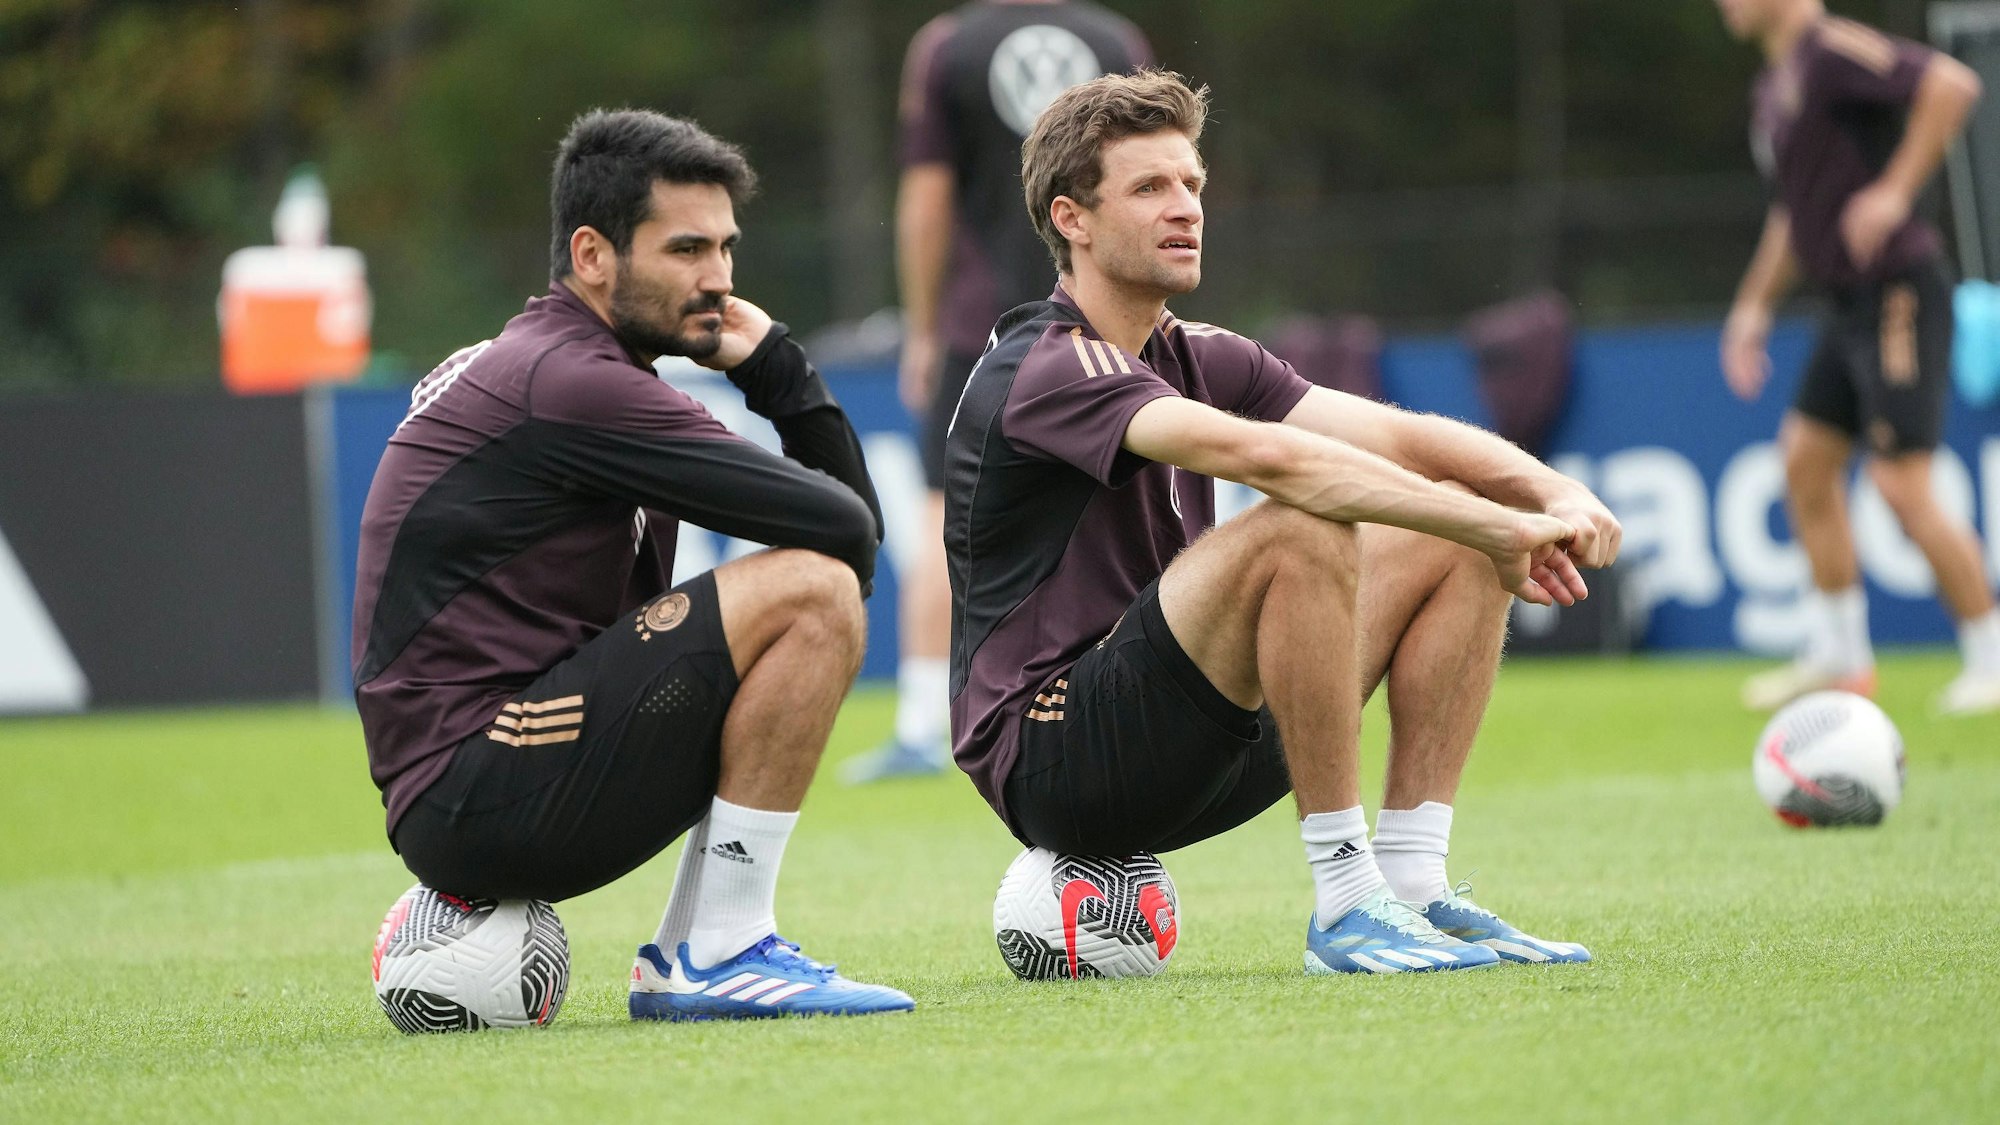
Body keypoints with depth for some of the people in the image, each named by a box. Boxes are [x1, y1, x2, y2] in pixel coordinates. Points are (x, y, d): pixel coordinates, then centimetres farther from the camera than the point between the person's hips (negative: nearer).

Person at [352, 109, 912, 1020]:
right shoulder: (568, 382, -14)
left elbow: (850, 514, 17)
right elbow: (845, 527, -15)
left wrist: (767, 362, 8)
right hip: (475, 800, -10)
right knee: (811, 591, -18)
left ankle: (682, 963, 12)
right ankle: (720, 956, -12)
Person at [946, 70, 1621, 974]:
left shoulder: (1195, 357, 12)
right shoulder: (1050, 370, -16)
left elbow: (1401, 439, 2)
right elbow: (1266, 456, -31)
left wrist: (1551, 492, -18)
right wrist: (1498, 526, -33)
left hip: (1189, 749, 9)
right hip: (1050, 755, -9)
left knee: (1452, 545, 3)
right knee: (1302, 534, -29)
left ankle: (1413, 884, -3)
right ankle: (1346, 907, -24)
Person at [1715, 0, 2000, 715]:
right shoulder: (1773, 89, 16)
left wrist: (1895, 192, -25)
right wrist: (1754, 306, 25)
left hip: (1898, 295, -10)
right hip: (1853, 306, 10)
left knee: (1902, 485, -12)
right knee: (1806, 461, 12)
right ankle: (1836, 656, 21)